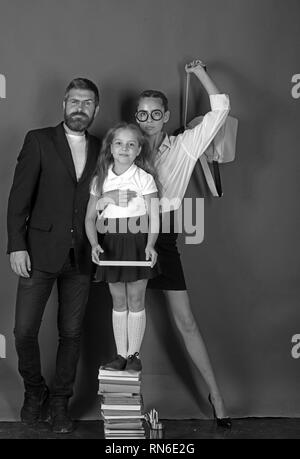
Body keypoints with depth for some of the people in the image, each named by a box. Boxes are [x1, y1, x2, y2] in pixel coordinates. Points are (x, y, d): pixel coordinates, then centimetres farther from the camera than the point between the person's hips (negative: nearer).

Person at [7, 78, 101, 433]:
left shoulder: (100, 150, 10)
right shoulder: (39, 140, 1)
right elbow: (19, 196, -3)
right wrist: (17, 245, -10)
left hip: (81, 256, 3)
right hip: (41, 251, -2)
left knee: (71, 333, 8)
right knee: (24, 330, -1)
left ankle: (60, 401, 25)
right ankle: (34, 391, 24)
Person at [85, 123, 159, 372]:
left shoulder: (145, 179, -4)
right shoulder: (100, 180, 5)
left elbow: (154, 217, -7)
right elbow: (90, 217, 6)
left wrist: (150, 245, -21)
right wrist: (94, 243, -11)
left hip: (137, 242, -3)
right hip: (110, 244, 3)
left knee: (136, 300, 4)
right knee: (118, 301, 9)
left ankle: (134, 354, 16)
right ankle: (121, 354, 18)